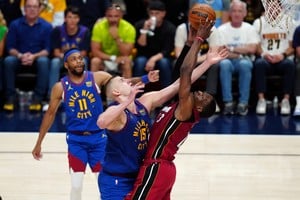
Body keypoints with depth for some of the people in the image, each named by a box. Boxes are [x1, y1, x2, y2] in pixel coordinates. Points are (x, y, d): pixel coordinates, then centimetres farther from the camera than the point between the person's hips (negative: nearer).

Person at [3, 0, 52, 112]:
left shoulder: (46, 26, -2)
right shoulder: (15, 25, 0)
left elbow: (47, 50, -7)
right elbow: (10, 48, -2)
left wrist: (34, 56, -25)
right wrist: (20, 55, -24)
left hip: (38, 58, -1)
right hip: (20, 60, 1)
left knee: (43, 61, -36)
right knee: (8, 60, -32)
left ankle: (38, 98, -33)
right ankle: (10, 97, -26)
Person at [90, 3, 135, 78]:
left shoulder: (129, 28, -16)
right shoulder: (99, 27, -14)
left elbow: (127, 54, -20)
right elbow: (95, 51, -17)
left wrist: (117, 38, -33)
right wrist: (113, 58, -28)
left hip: (121, 61, 0)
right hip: (104, 60, 0)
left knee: (127, 61, -32)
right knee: (95, 61, -30)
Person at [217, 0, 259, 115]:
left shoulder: (249, 29, 7)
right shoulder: (222, 30, 4)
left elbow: (252, 49, -6)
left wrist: (231, 49, -7)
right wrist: (241, 52, -12)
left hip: (244, 60, 0)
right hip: (229, 61, 0)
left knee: (244, 64, -37)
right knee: (224, 63, -37)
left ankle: (243, 103, -34)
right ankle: (228, 102, -35)